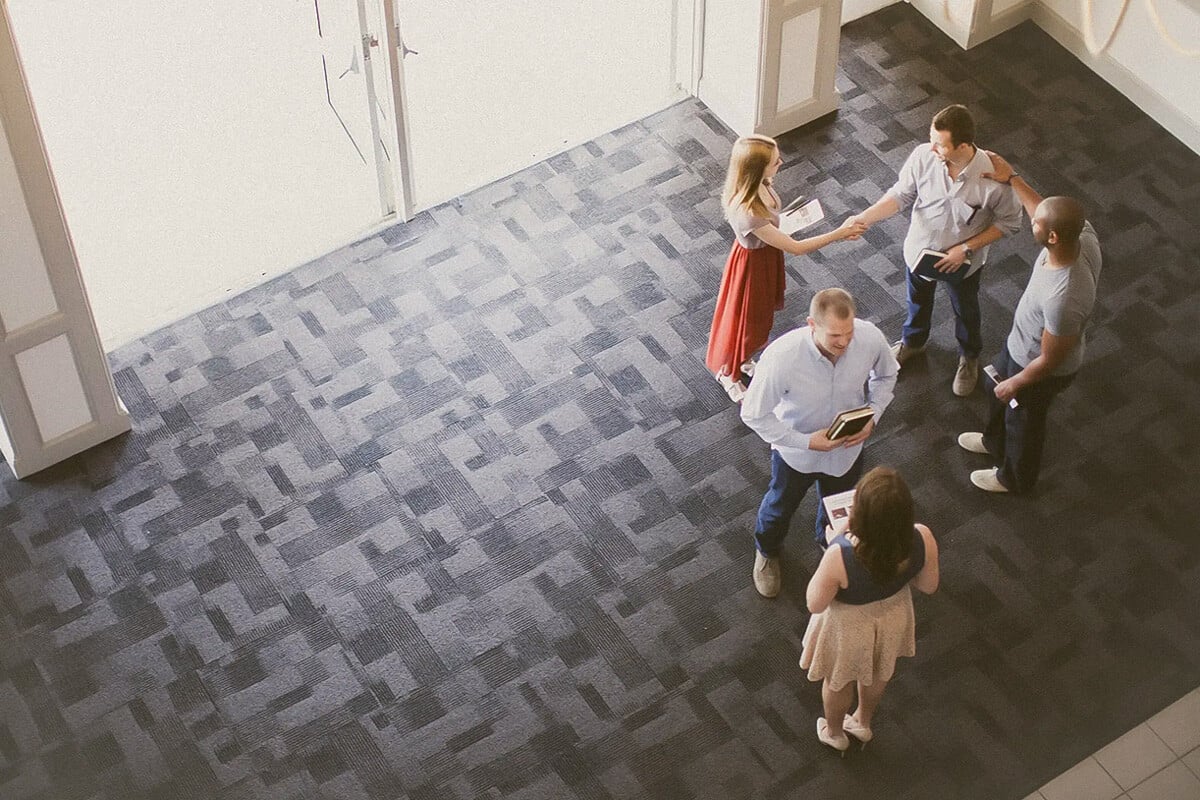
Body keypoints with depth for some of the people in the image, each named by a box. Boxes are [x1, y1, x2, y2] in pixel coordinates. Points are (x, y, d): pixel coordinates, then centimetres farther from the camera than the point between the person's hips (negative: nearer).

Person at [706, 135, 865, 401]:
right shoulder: (747, 213, -44)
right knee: (745, 318, 19)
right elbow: (795, 248, -34)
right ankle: (728, 372, 48)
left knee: (759, 313, 31)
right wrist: (839, 234, -29)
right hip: (753, 263, -8)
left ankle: (742, 359, 59)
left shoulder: (757, 184, -19)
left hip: (767, 254, 8)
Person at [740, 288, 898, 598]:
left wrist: (873, 417, -19)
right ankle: (767, 552, 61)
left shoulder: (871, 338, -29)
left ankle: (830, 544, 67)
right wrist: (806, 442, -29)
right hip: (796, 452, -3)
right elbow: (754, 415, -26)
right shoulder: (781, 357, -40)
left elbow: (885, 376, -5)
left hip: (847, 448, 3)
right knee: (780, 505, 28)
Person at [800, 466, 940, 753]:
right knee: (878, 672, 36)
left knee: (838, 680, 31)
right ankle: (863, 723, 64)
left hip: (849, 626, -3)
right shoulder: (922, 540, -32)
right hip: (893, 615, 3)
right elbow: (928, 586, -11)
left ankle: (834, 733, 59)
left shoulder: (841, 557, -43)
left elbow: (815, 604, -24)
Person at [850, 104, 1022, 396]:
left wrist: (966, 248, -24)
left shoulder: (994, 176, -36)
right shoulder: (923, 157, -29)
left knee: (966, 311, 27)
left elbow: (1009, 222, -19)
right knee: (918, 301, 32)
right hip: (920, 250, 2)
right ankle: (913, 341, 64)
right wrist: (863, 219, -26)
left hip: (964, 261, -2)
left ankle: (969, 357, 58)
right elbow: (900, 195, -13)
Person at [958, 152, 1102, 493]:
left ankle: (1016, 477, 55)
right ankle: (995, 442, 64)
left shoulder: (1063, 299, -47)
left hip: (1039, 369, -7)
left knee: (1022, 420, 24)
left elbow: (1050, 361, -30)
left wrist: (1016, 383, -13)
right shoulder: (1082, 233, -27)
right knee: (998, 392, 34)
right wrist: (1012, 178, -1)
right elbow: (1048, 217, -1)